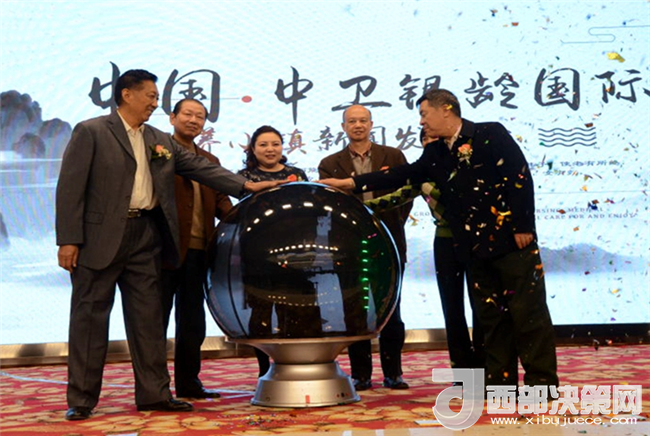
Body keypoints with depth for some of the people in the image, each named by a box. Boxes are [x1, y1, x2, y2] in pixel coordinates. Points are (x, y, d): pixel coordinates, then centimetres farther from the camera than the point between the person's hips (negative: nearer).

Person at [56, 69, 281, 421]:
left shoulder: (160, 141, 15)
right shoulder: (90, 132, -3)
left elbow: (200, 167, 11)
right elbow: (71, 188, -8)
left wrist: (245, 185, -1)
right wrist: (68, 240, -14)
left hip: (145, 236, 6)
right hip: (100, 236, -5)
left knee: (148, 316, 7)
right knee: (90, 316, 1)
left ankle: (154, 393, 15)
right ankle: (81, 399, 10)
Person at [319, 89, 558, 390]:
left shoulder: (490, 135, -7)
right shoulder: (436, 154, 12)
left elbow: (520, 176, -12)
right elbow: (404, 175, 9)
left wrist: (522, 227, -16)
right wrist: (352, 183, 4)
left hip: (512, 241, -6)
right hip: (477, 248, 7)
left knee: (528, 312, -1)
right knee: (491, 316, 10)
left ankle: (542, 381, 7)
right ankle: (500, 380, 17)